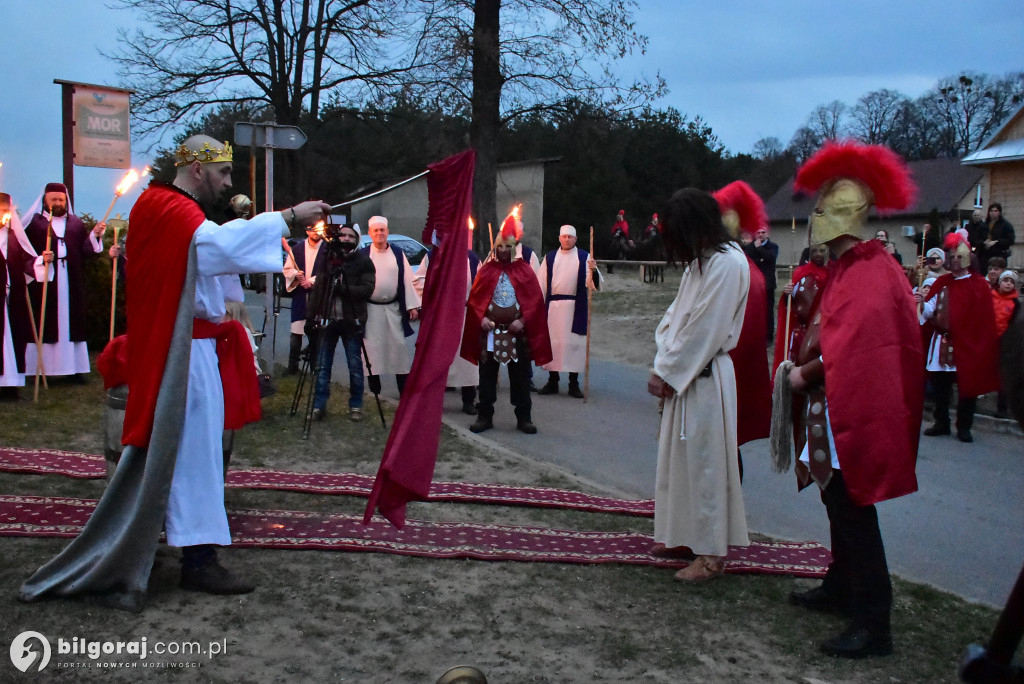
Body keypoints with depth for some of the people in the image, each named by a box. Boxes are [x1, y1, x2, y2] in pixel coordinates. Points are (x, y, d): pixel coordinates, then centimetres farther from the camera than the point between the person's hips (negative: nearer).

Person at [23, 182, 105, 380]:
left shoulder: (76, 223, 15)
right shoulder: (34, 223, 4)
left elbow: (86, 250, 7)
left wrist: (95, 235, -8)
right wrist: (39, 259, -20)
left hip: (72, 285, 3)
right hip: (44, 283, -3)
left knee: (72, 323, 4)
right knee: (44, 325, -3)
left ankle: (75, 366, 7)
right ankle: (42, 368, 0)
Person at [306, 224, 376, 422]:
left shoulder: (363, 261, 2)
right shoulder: (325, 258, 9)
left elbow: (367, 289, -9)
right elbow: (316, 288, 9)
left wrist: (342, 289, -19)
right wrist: (310, 317, 4)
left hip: (352, 321, -2)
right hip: (326, 319, 2)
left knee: (355, 366, 3)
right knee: (322, 366, 2)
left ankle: (356, 406, 14)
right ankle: (319, 405, 9)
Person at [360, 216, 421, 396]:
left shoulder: (398, 254, 6)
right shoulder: (363, 254, 0)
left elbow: (407, 280, 4)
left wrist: (412, 306, -2)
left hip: (394, 308, 1)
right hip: (371, 309, -1)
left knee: (399, 347, 2)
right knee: (372, 349, 2)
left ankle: (405, 391, 9)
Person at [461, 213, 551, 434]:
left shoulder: (525, 270, 2)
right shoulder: (486, 270, 4)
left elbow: (535, 299, -2)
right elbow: (474, 298, 3)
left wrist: (522, 320, -13)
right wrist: (481, 318, -13)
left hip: (518, 332, -1)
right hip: (490, 331, 1)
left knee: (520, 376, 6)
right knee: (487, 375, 7)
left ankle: (524, 418, 15)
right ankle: (485, 416, 16)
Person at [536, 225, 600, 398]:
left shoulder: (584, 257, 3)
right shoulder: (549, 257, 10)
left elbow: (592, 283, -5)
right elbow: (541, 283, 9)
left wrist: (593, 270, -25)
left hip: (576, 308, -2)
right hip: (553, 306, 2)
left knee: (574, 343, 0)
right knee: (552, 341, 4)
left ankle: (574, 384, 8)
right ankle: (552, 382, 13)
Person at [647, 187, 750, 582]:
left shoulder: (727, 263, -16)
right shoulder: (700, 261, 14)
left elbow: (703, 331, -19)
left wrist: (666, 372, -13)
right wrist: (663, 366, 2)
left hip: (704, 379, -9)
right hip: (683, 375, 9)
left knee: (704, 461, -3)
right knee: (682, 457, 16)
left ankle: (712, 553, 6)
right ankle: (685, 534, 29)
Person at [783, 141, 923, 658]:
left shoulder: (870, 274, -19)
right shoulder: (848, 267, 12)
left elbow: (854, 349, -24)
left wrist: (805, 375, -11)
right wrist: (807, 367, 3)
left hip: (855, 412, -10)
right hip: (838, 407, 10)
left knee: (851, 513, -5)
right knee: (840, 504, 20)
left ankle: (872, 624, 2)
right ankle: (841, 589, 36)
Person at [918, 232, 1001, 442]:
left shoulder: (979, 285, -1)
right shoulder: (941, 283, 11)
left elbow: (985, 319, -7)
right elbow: (929, 311, 5)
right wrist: (922, 305, -16)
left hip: (966, 345, -3)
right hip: (941, 343, 4)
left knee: (967, 385, 2)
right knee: (940, 385, 7)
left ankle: (964, 428, 12)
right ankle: (941, 423, 20)